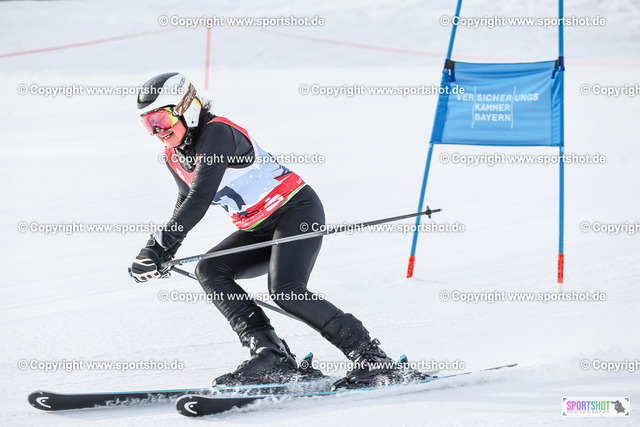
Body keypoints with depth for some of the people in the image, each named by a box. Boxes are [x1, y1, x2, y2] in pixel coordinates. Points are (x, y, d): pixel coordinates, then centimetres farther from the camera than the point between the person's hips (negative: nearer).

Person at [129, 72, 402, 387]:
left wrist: (158, 245, -33)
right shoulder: (175, 155, 6)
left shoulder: (217, 133, -22)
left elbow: (201, 199, -30)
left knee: (285, 292, -26)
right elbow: (187, 203, 23)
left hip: (296, 210, -9)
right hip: (260, 230, 9)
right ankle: (269, 355, -16)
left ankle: (368, 354, -16)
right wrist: (163, 252, 11)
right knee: (209, 271, -10)